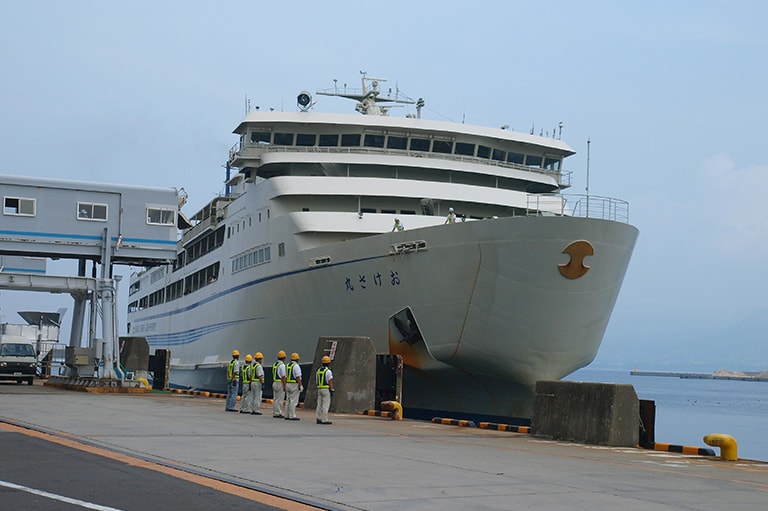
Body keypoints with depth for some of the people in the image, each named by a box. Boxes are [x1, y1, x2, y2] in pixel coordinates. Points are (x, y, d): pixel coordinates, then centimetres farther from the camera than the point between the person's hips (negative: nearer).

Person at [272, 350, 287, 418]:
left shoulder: (274, 364, 13)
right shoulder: (282, 365, -14)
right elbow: (283, 377, -17)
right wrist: (284, 386, -16)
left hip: (274, 383, 9)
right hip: (280, 384, -9)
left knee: (275, 399, 11)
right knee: (279, 400, -6)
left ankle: (274, 413, 14)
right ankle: (277, 413, -6)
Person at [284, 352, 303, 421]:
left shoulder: (287, 366, 12)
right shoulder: (296, 366, -12)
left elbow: (285, 377, 13)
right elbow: (298, 377, -17)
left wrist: (285, 386, 16)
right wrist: (300, 386, -15)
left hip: (288, 384, 8)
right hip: (295, 384, -8)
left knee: (288, 400, 11)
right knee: (293, 401, -7)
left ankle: (287, 416, 11)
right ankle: (292, 416, -8)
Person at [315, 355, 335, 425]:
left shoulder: (318, 370, 11)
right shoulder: (328, 371, -11)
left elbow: (317, 381, 13)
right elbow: (330, 382, -14)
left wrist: (318, 391, 18)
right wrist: (332, 391, -11)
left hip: (319, 389, 7)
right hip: (326, 389, -7)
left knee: (319, 404, 8)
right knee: (326, 405, -6)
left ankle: (319, 419, 8)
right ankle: (324, 420, -9)